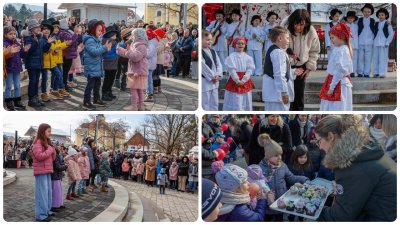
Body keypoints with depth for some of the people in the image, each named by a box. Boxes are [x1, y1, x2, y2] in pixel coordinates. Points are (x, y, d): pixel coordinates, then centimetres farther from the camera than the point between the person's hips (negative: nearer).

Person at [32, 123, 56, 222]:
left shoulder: (46, 142, 18)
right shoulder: (37, 142, -10)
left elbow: (52, 158, 18)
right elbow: (39, 156, -23)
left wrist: (53, 151, -1)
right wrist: (50, 150, -13)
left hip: (47, 171, 9)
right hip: (41, 172, -9)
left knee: (48, 192, 13)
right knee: (42, 193, -7)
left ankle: (47, 211, 22)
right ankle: (41, 215, -4)